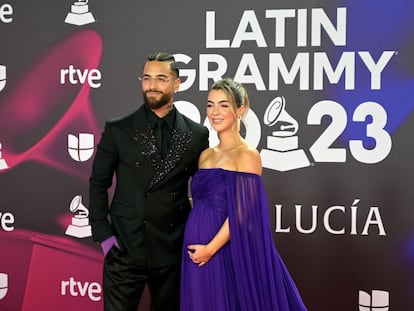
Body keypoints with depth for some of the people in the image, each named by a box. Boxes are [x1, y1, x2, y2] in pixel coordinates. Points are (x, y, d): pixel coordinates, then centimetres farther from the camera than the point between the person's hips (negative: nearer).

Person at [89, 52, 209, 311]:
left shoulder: (197, 135, 1)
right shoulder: (118, 130, -1)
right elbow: (98, 183, 4)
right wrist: (102, 233, -3)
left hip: (172, 251, 1)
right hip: (125, 248, -1)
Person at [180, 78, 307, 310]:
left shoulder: (247, 155, -9)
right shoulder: (206, 155, 12)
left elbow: (241, 212, -15)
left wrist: (211, 248, -16)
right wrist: (198, 247, 6)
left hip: (227, 253, -6)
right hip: (197, 254, 6)